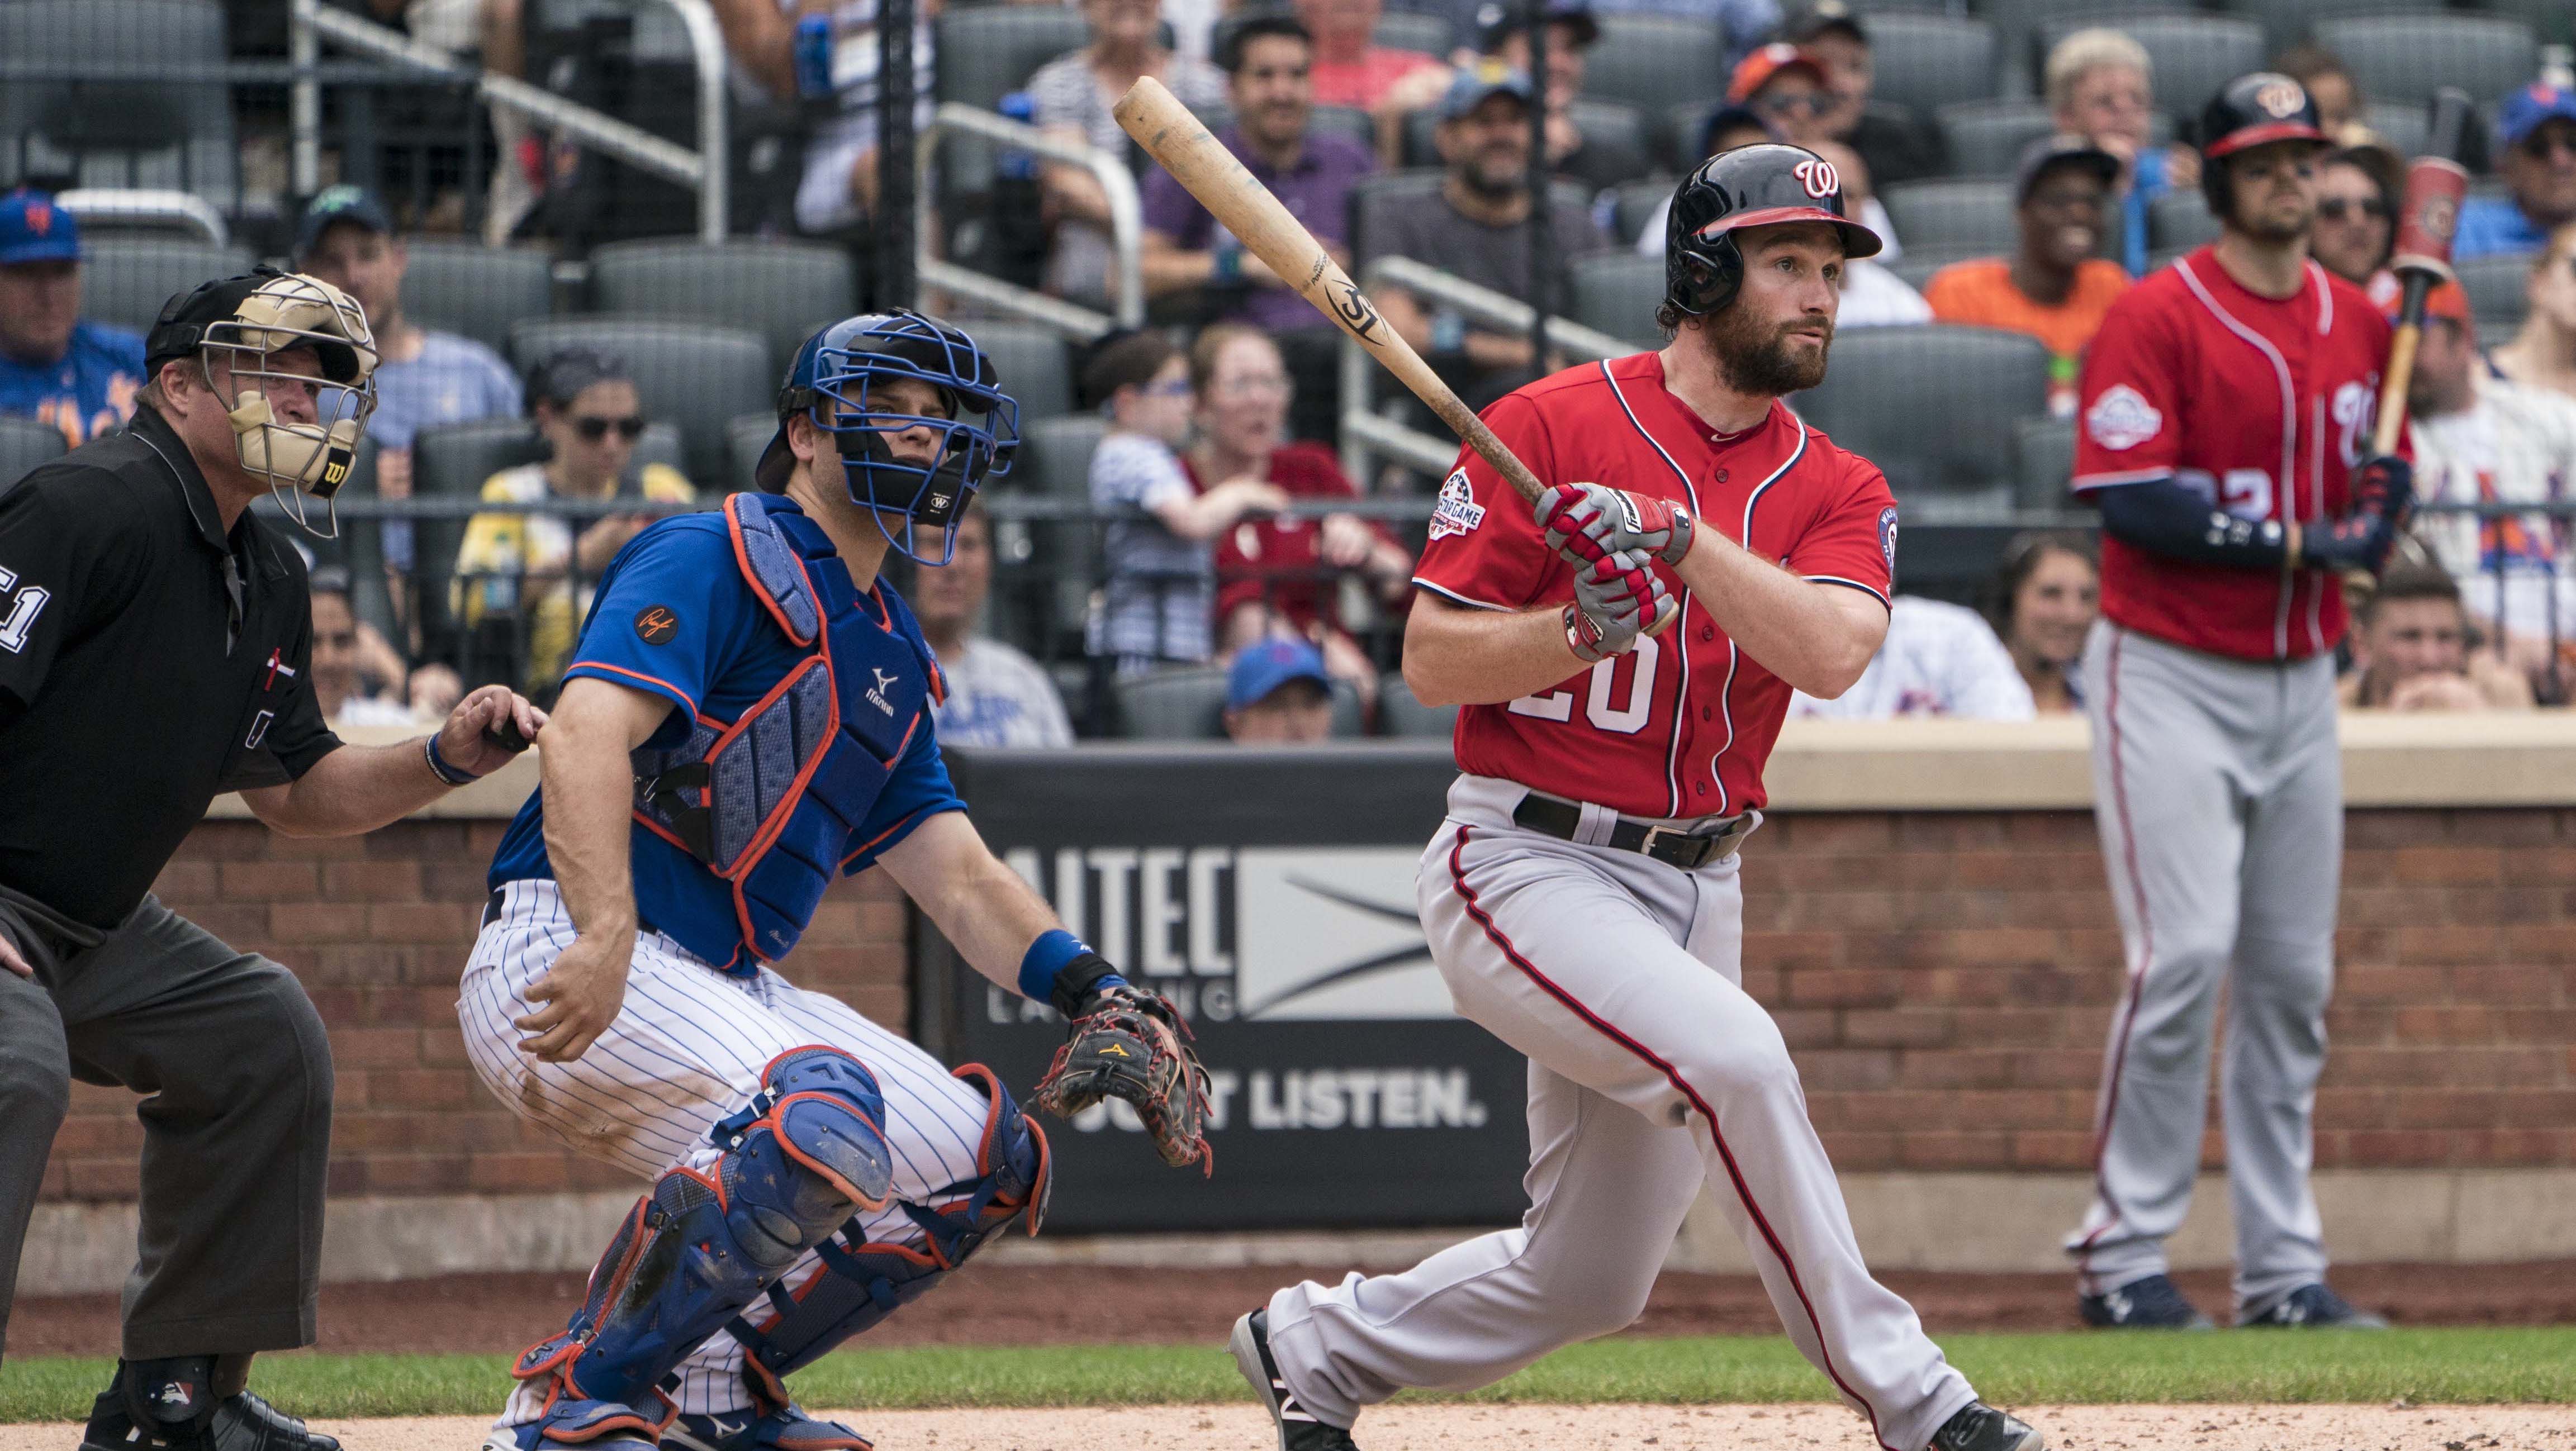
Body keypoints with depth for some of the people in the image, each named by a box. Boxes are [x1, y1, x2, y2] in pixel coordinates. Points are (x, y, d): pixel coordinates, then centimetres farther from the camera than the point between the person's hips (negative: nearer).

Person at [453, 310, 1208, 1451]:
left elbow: (956, 873, 18)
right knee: (822, 1117, -33)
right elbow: (588, 733, -21)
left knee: (986, 1159, 5)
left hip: (733, 988, 9)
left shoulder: (890, 659, 22)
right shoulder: (713, 560, -5)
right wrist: (606, 940, -36)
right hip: (568, 965, -9)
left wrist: (1090, 992, 0)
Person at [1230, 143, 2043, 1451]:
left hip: (1695, 886, 6)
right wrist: (1585, 629, -24)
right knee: (1732, 1053, -31)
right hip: (1528, 868, -6)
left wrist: (1680, 535, -26)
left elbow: (1831, 654, -16)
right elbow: (1431, 659, -8)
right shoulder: (1552, 427, -7)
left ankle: (1315, 1346, 34)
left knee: (1587, 1280, 9)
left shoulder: (1837, 492, 5)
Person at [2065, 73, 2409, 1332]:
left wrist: (2384, 507, -8)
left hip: (2299, 682, 6)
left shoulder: (2359, 325, 10)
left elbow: (2376, 503, 16)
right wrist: (2296, 543, -21)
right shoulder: (2157, 319, -9)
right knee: (2186, 952, -15)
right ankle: (2123, 1256, -7)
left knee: (2293, 976, 7)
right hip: (2169, 673, -6)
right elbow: (2129, 502, -17)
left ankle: (2282, 1269, 12)